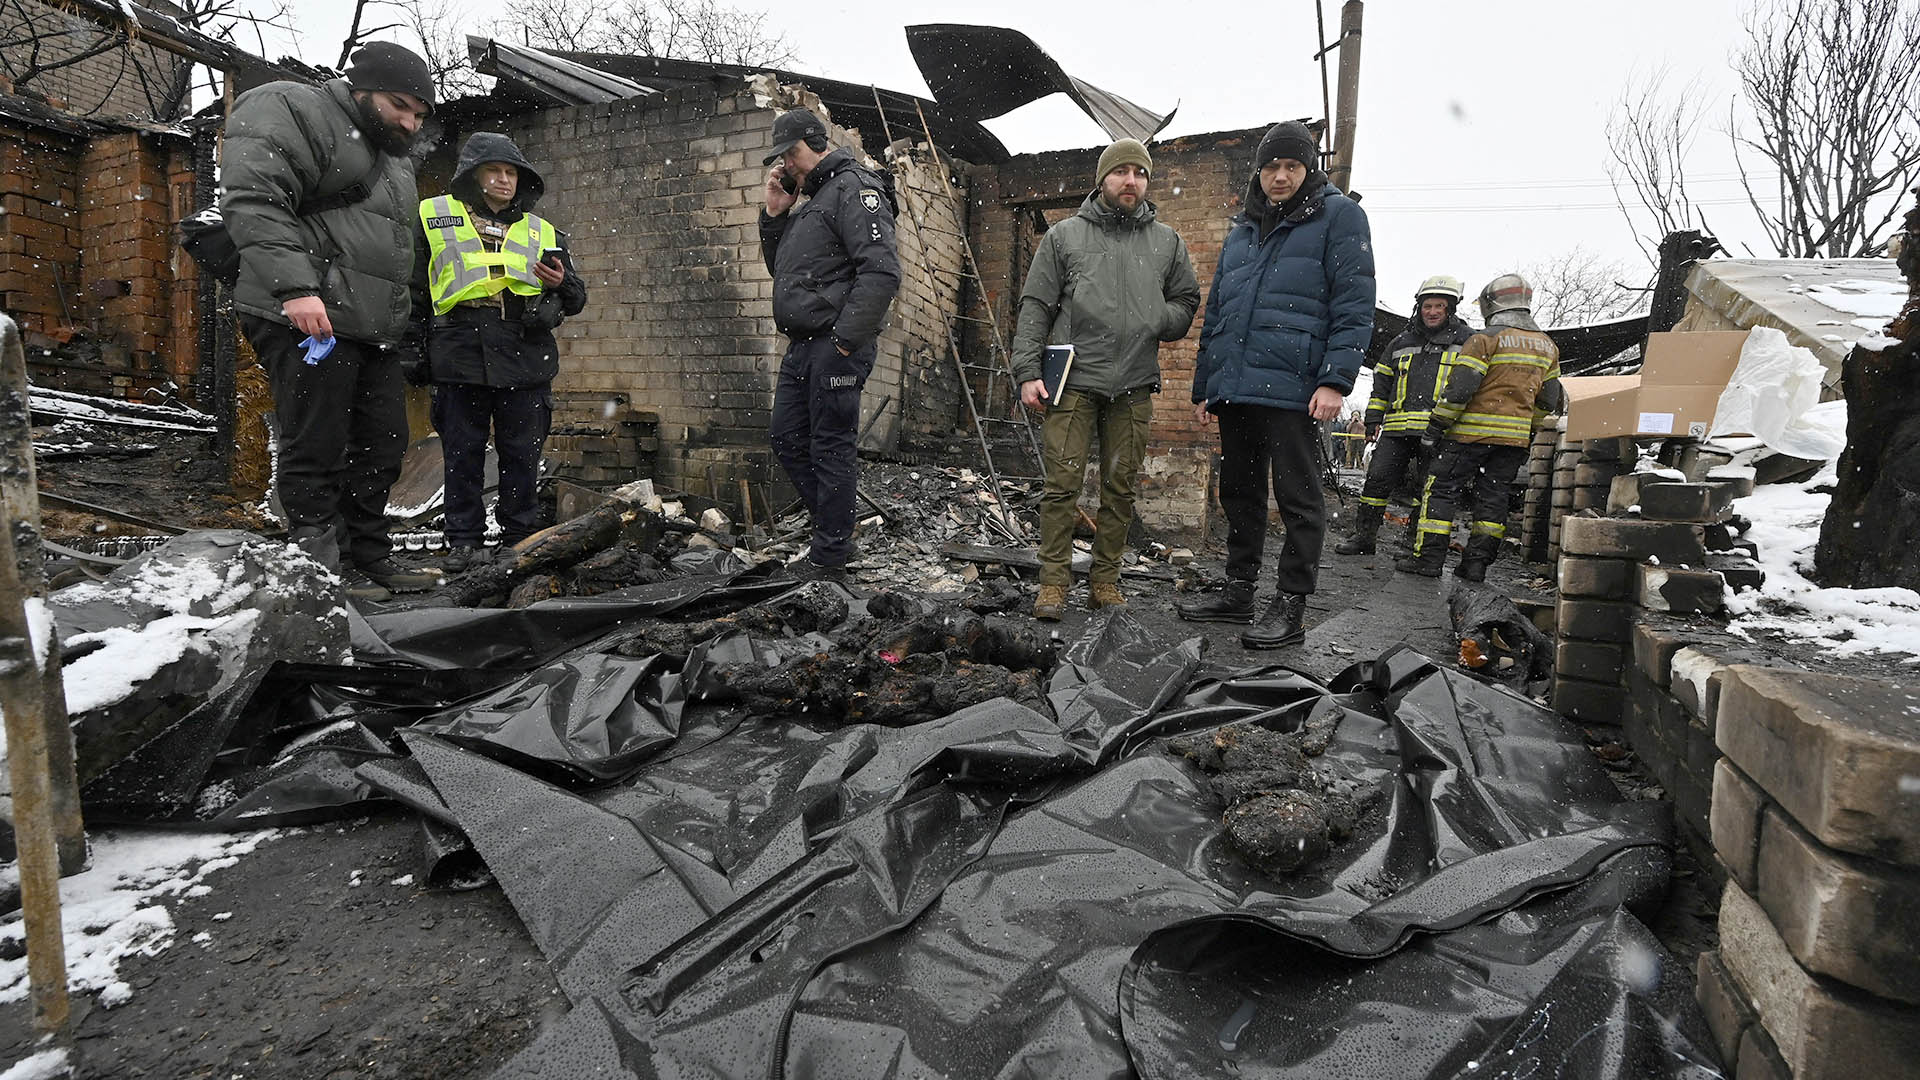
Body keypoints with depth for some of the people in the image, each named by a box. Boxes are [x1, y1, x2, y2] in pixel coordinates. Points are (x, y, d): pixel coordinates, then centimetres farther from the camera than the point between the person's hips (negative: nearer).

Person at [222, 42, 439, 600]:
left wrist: (398, 320, 26)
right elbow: (253, 201, -16)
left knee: (382, 446, 10)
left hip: (373, 326, 9)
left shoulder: (393, 156, 26)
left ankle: (370, 558, 19)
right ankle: (324, 570, 0)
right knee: (317, 449, -6)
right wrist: (296, 286, -26)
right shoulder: (287, 113, -2)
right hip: (307, 318, -9)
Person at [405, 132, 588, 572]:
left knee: (522, 454, 3)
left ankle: (521, 538, 14)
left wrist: (562, 284, -3)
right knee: (462, 453, 3)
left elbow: (576, 300, 20)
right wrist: (414, 352, 8)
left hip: (526, 358, 1)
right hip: (459, 356, -1)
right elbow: (415, 292, 14)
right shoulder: (433, 218, 14)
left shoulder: (541, 232, 18)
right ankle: (464, 540, 12)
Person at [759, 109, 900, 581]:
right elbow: (779, 268, 29)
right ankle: (835, 532, 25)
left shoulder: (854, 187, -9)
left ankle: (829, 560, 4)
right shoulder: (811, 202, 22)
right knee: (789, 440, 14)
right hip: (801, 347, 10)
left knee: (831, 448, -5)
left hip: (835, 346, -10)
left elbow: (882, 271, -20)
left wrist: (846, 338, -21)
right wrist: (774, 213, 14)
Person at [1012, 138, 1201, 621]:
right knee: (1062, 483, -5)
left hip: (1134, 386, 3)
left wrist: (1154, 321, -4)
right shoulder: (1064, 236, 9)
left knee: (1120, 487, 5)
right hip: (1072, 381, -2)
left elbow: (1186, 303, 19)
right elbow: (1035, 306, 5)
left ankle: (1105, 580, 16)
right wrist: (1027, 372, -5)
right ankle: (1054, 580, 4)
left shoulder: (1167, 242, 16)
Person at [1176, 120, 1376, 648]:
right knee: (1239, 491, 12)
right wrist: (1203, 386, 19)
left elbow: (1354, 306, -6)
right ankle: (1238, 590, 23)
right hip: (1234, 386, 7)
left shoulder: (1337, 217, 3)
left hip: (1291, 387, -7)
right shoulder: (1241, 230, 21)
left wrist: (1335, 380, -17)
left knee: (1297, 497, -1)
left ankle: (1291, 605, 5)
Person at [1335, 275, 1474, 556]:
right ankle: (1364, 535, 7)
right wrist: (1373, 419, 14)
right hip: (1398, 427, 3)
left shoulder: (1468, 341, 10)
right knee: (1378, 478, -3)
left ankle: (1416, 544, 10)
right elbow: (1382, 381, 23)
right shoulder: (1403, 342, 20)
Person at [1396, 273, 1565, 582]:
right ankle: (1477, 563, 9)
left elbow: (1460, 387, -16)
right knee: (1493, 497, 10)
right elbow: (1549, 398, 16)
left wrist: (1438, 424, -9)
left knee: (1442, 489, 0)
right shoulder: (1547, 345, 13)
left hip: (1473, 431, -6)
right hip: (1515, 436, 6)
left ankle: (1428, 558, -3)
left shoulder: (1486, 339, -9)